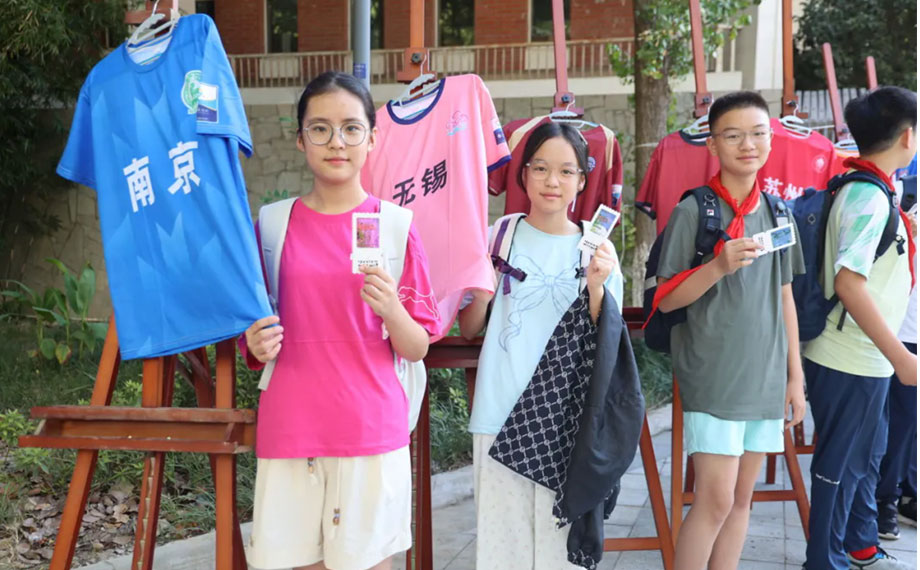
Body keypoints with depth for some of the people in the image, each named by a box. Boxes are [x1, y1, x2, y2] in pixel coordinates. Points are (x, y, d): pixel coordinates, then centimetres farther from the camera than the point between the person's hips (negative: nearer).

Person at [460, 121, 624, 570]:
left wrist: (596, 286, -14)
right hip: (501, 414, 0)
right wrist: (480, 297, -12)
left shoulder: (596, 248, 4)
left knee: (562, 533, 5)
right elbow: (468, 330, 9)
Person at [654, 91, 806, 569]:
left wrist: (795, 376, 13)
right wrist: (719, 266, -23)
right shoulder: (693, 211, -6)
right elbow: (666, 300, -7)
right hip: (712, 375, -5)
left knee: (742, 498, 10)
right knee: (716, 499, -9)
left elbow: (784, 297, 15)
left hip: (766, 377, 6)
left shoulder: (777, 215, 10)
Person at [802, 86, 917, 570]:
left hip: (867, 360, 10)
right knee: (840, 465, 3)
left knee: (867, 455, 22)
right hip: (849, 363, -10)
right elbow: (848, 281, -28)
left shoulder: (869, 189, 9)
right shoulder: (868, 196, -21)